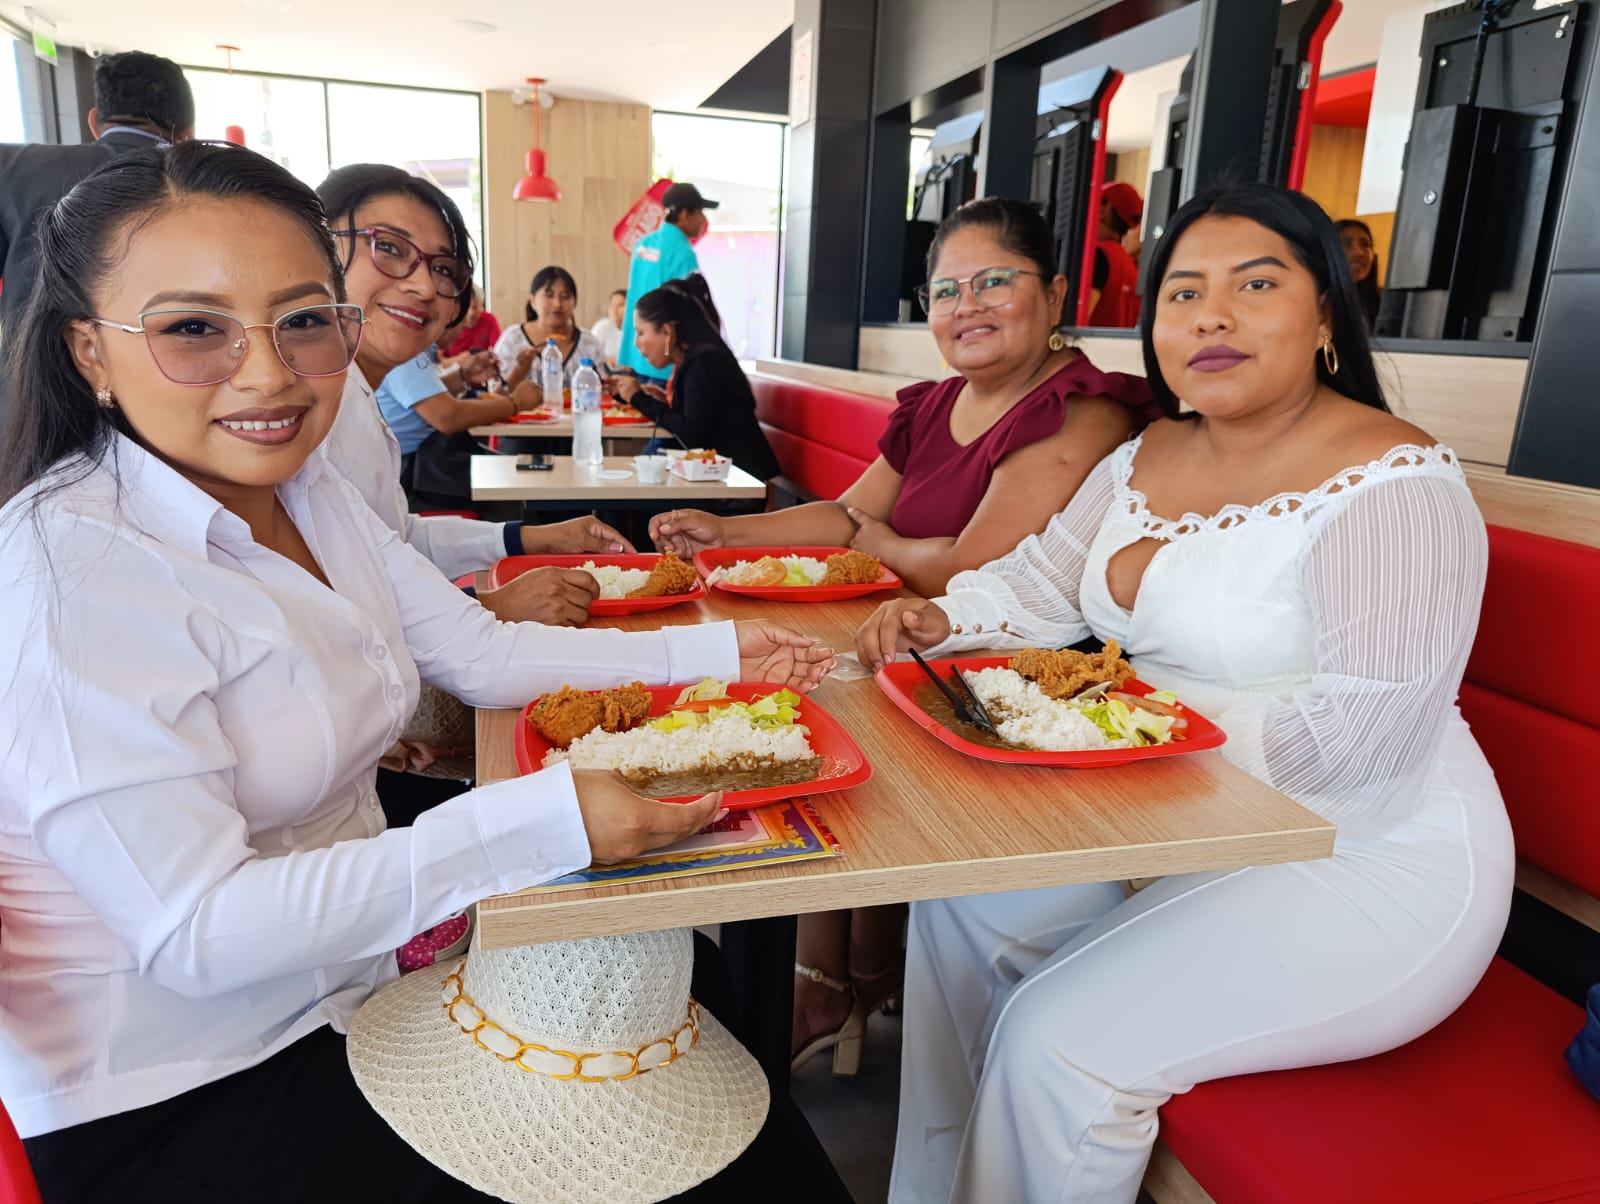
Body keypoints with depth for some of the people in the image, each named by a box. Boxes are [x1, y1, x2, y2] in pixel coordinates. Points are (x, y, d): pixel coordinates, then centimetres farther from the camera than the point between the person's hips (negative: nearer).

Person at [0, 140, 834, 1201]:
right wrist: (543, 823, -33)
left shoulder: (307, 491, 0)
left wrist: (711, 653, 0)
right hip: (168, 1106, -7)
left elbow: (485, 655, 5)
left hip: (348, 975, 7)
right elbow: (196, 932, -27)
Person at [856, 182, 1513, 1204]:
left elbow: (1353, 738, -25)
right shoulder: (1148, 458, 5)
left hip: (1366, 866, -8)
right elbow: (1039, 584, 10)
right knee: (961, 901, 6)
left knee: (1056, 1040, -18)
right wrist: (938, 618, -9)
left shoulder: (1398, 487, -19)